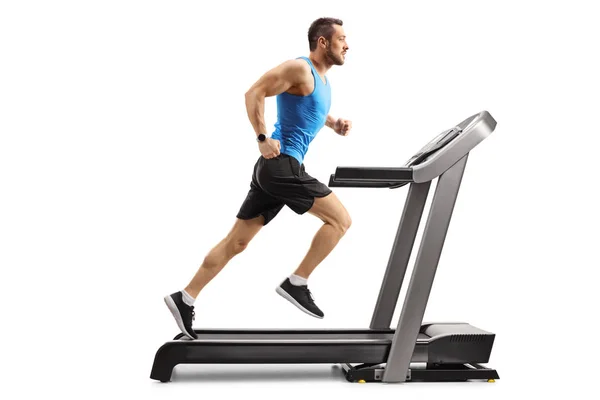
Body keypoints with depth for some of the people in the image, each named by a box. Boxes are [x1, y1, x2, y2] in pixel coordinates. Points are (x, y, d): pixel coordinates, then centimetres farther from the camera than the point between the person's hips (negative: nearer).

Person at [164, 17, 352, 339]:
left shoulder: (322, 78, 19)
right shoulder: (299, 68, -10)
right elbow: (254, 93, -16)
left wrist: (333, 124, 17)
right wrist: (263, 139, -20)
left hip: (277, 169, 10)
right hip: (280, 165, -10)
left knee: (237, 241, 9)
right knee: (340, 219, -7)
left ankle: (185, 298, 13)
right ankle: (296, 283, -2)